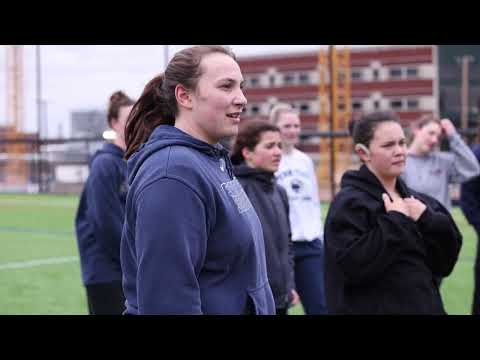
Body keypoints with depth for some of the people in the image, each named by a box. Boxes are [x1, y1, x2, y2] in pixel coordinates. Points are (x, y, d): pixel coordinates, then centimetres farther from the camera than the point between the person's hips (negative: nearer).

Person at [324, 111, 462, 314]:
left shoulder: (416, 199, 10)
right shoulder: (349, 202, -10)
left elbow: (444, 262, 6)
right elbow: (352, 266, -23)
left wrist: (427, 220, -10)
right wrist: (395, 221, -18)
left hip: (423, 306, 7)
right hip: (373, 308, -6)